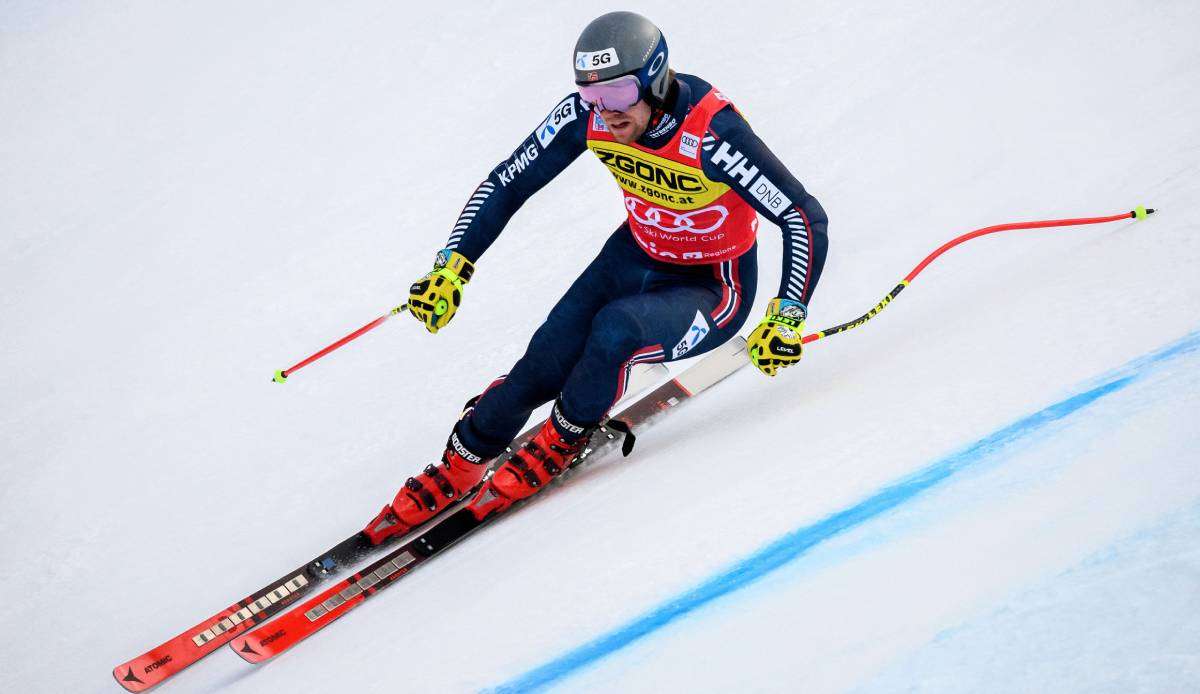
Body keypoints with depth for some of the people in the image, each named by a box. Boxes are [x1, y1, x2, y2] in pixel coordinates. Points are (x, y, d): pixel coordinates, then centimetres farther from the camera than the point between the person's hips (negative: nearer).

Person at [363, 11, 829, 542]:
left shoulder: (711, 135, -33)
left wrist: (787, 318, -35)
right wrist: (452, 268, -16)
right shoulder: (588, 115, -18)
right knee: (539, 369, -13)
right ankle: (456, 470, 10)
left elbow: (807, 219, -27)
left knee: (614, 328, -33)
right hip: (636, 256, 5)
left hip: (714, 288, -4)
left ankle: (560, 444, -5)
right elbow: (505, 185, -7)